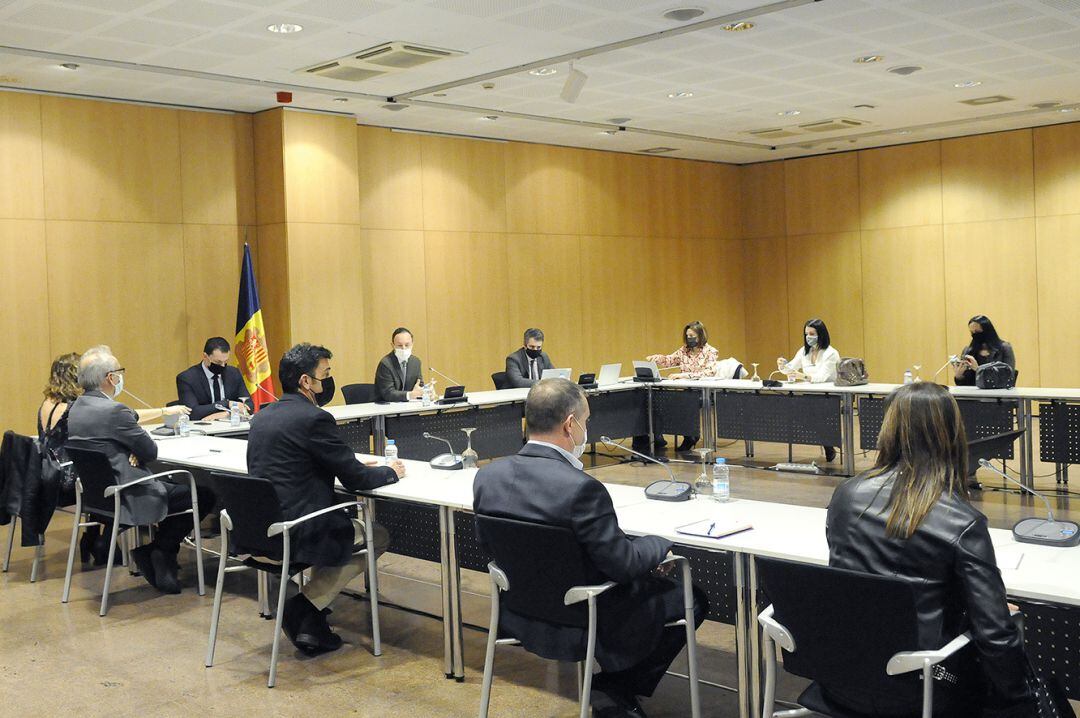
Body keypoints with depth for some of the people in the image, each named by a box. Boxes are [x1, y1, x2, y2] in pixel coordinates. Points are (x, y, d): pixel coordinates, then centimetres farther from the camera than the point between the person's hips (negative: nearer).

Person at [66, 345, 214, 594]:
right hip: (125, 498, -10)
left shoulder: (76, 408, 6)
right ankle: (161, 551, 8)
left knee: (171, 482, 27)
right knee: (204, 494, -1)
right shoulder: (113, 411, -22)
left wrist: (131, 452, -1)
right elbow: (151, 452, -12)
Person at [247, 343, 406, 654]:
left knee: (348, 526, 31)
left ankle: (309, 616, 19)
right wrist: (391, 472, 9)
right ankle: (304, 608, 5)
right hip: (297, 535, -8)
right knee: (378, 536, 15)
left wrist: (351, 465, 20)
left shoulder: (262, 416, 10)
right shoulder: (314, 419, -16)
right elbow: (355, 479, -10)